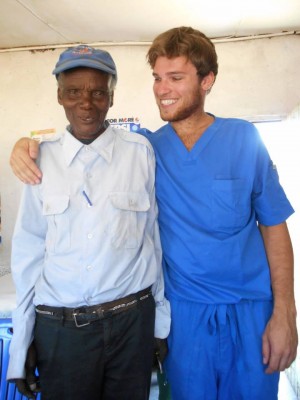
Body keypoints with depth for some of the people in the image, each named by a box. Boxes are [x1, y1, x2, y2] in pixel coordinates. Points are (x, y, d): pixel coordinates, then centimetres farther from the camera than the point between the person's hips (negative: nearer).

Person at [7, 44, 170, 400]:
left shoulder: (141, 152, -7)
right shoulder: (41, 159, -2)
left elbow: (154, 236, -2)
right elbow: (28, 251, 1)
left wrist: (161, 322, 3)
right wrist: (21, 343, 4)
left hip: (131, 321, 0)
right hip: (58, 328, 1)